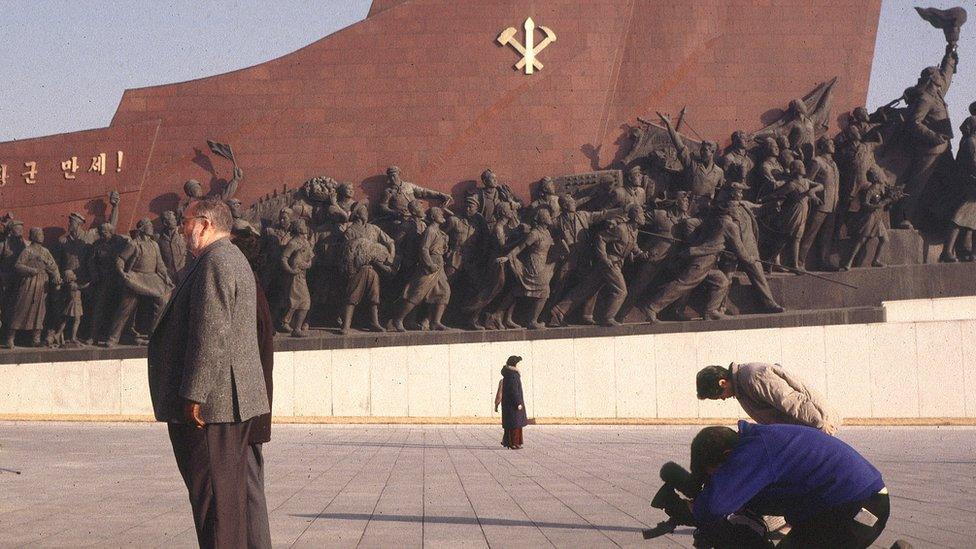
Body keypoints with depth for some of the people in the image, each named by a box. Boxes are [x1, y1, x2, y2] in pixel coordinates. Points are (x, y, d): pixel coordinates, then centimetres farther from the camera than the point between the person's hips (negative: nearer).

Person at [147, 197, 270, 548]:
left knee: (214, 493, -8)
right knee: (230, 490, 15)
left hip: (210, 402, -11)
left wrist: (194, 395, -22)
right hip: (233, 402, 11)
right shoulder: (233, 260, 20)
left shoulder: (214, 262, -14)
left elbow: (211, 334, -22)